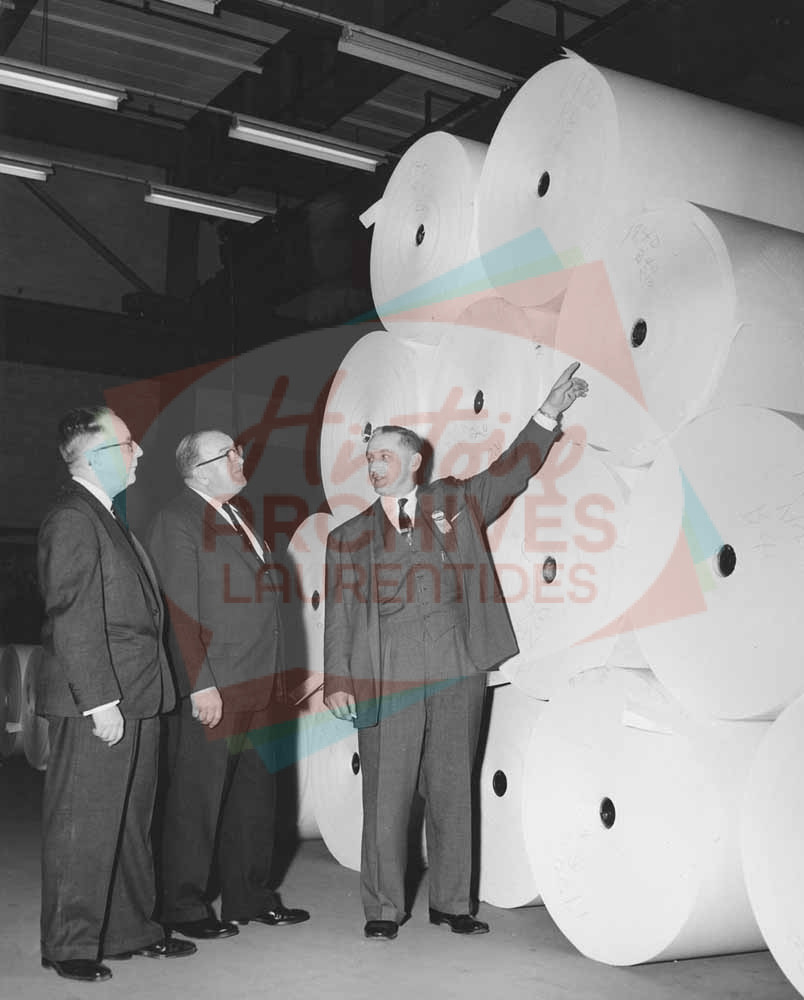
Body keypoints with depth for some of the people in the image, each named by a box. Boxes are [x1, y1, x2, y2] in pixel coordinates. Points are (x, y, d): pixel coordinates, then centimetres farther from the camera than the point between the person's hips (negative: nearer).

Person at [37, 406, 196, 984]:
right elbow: (74, 619, -18)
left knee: (132, 822, 16)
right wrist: (100, 700, -20)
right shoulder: (72, 519, -12)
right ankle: (70, 946, 12)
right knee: (83, 826, 0)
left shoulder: (109, 519, 17)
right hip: (96, 706, -10)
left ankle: (132, 930, 28)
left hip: (137, 699, 10)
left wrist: (145, 694, 16)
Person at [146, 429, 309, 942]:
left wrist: (272, 677, 16)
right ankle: (185, 905, 15)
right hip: (211, 690, -9)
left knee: (255, 793, 15)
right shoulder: (177, 522, -10)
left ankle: (250, 897, 28)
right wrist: (202, 686, -19)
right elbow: (181, 611, -15)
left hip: (257, 686, 9)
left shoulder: (236, 519, 17)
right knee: (198, 797, 2)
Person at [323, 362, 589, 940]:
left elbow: (513, 470, 15)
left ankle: (452, 903, 21)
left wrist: (549, 414, 7)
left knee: (452, 791, 8)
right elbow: (339, 615, 5)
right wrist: (338, 682, -4)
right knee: (387, 796, 1)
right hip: (387, 680, -1)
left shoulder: (456, 503, 12)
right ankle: (384, 909, 15)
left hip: (456, 674, 1)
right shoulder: (350, 537, 10)